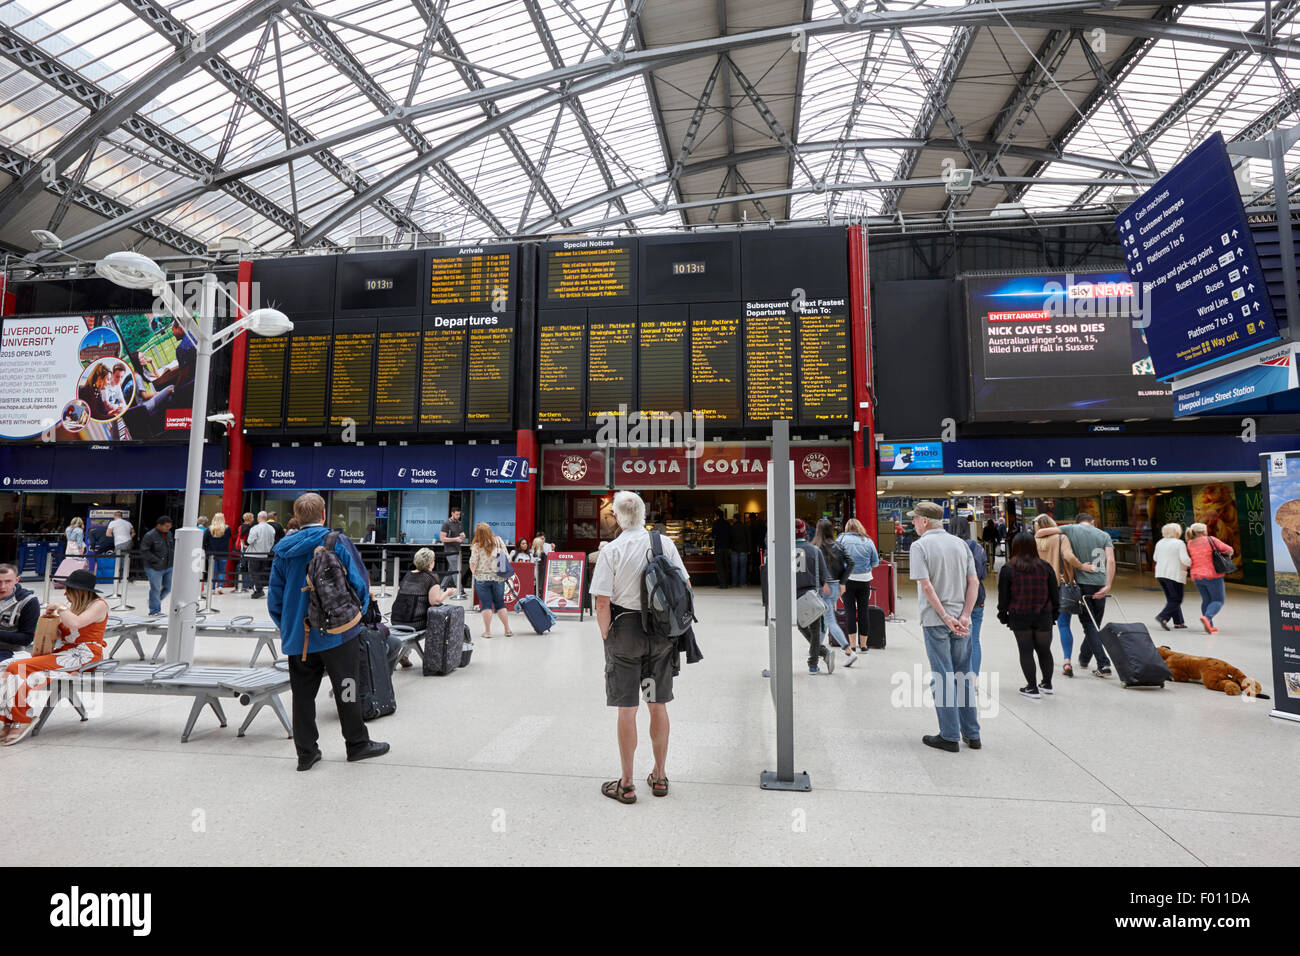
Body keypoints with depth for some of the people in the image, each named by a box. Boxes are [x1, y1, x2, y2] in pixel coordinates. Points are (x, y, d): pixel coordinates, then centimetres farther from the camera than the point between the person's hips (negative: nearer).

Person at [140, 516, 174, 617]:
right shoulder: (149, 536, -14)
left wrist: (173, 557, 5)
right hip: (154, 568, -7)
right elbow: (144, 552, -16)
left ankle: (154, 601, 36)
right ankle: (154, 611, 12)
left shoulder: (168, 534, 8)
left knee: (168, 587, 11)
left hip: (168, 567, 7)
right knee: (155, 589, 0)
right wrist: (157, 561, -22)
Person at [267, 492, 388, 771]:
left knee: (302, 694, 11)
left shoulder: (283, 551, 5)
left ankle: (306, 752, 18)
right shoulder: (338, 542, -7)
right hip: (336, 633, -4)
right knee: (346, 690, 7)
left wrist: (287, 628, 19)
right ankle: (357, 743, 18)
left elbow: (274, 599, 8)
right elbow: (360, 583, -8)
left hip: (297, 636, 4)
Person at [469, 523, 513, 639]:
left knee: (486, 604, 5)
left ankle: (487, 631, 9)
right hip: (498, 577, 3)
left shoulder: (477, 546, -12)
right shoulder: (499, 541, -3)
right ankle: (507, 630, 15)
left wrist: (474, 573, 9)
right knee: (500, 603, 13)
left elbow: (473, 564, -10)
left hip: (482, 578, -3)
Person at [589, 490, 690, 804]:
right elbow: (685, 586, 3)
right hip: (661, 632, 4)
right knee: (658, 704, 14)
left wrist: (606, 636, -1)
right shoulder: (665, 543, -1)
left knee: (627, 708, 5)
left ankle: (626, 784, 15)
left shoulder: (612, 551, -11)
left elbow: (602, 603, -14)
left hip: (625, 629, -3)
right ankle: (659, 776, 28)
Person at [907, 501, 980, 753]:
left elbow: (927, 585, -16)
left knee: (942, 678, 1)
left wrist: (945, 617, -14)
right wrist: (964, 616, -3)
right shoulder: (960, 543, 9)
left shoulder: (920, 545, -7)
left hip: (935, 621, -5)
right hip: (961, 621, 5)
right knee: (963, 676, 13)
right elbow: (974, 582, 2)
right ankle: (972, 734, 20)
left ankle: (950, 736, 6)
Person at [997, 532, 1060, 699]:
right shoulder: (1045, 567, 2)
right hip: (1043, 616, 3)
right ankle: (1047, 684, 29)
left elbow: (1003, 596, -4)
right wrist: (1055, 613, 16)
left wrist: (1003, 615, 6)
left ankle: (1032, 688, 6)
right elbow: (1054, 593, 7)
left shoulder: (1008, 569, -6)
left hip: (1019, 617, -3)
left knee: (1026, 651, 4)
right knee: (1044, 649, 16)